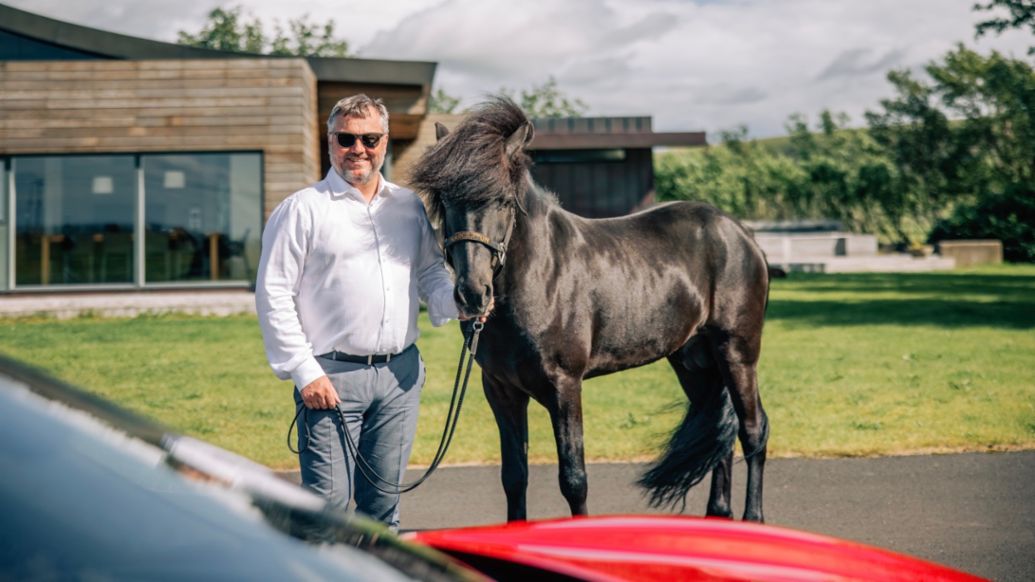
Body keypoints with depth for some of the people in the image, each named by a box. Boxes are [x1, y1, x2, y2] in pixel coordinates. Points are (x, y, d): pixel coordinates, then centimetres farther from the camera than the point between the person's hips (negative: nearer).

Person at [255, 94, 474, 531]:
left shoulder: (409, 207, 12)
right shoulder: (303, 209, -2)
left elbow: (430, 273, 18)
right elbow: (272, 294, -6)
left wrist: (456, 301, -6)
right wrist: (304, 372, -12)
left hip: (401, 375, 5)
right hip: (332, 377, -5)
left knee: (384, 503, 13)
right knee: (329, 504, -7)